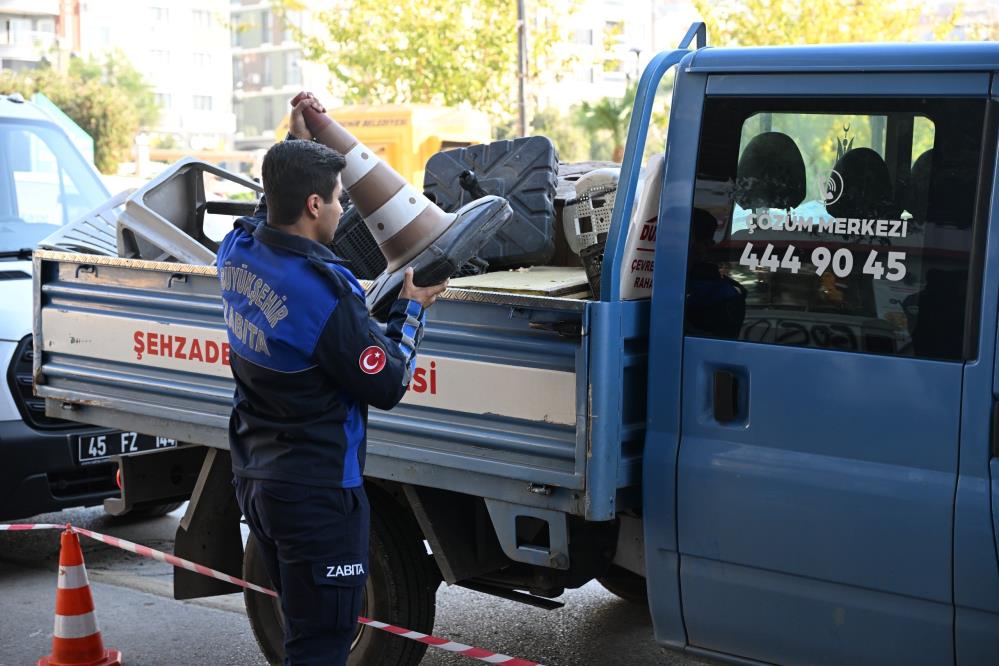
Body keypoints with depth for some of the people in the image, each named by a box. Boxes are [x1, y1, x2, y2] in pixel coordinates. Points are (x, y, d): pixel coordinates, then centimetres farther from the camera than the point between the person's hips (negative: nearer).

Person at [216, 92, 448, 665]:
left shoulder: (238, 252, -2)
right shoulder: (325, 291, -26)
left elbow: (274, 210, 25)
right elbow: (387, 385, -15)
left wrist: (297, 141, 23)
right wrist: (412, 309, -2)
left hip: (255, 475, 9)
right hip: (317, 489, -9)